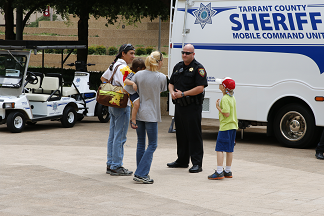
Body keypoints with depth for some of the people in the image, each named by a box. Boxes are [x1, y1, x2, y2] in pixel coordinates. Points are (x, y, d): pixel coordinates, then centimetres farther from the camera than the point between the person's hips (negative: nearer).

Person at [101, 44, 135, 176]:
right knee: (120, 137, -6)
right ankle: (116, 167, -3)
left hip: (113, 104, 10)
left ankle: (110, 165, 19)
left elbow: (103, 78, 27)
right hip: (122, 105, -10)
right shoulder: (123, 68, -17)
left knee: (113, 136, 13)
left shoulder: (114, 65, 14)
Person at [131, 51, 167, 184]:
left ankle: (141, 173, 19)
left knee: (140, 143, 15)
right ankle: (140, 174, -7)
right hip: (151, 114, -4)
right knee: (152, 145, 3)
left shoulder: (138, 75, -2)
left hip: (138, 113, 5)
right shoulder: (161, 77, -10)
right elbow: (161, 90, 4)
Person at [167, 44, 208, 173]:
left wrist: (183, 94, -18)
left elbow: (200, 88, -17)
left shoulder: (198, 68, -8)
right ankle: (182, 161, 25)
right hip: (179, 105, 8)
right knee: (181, 134, 14)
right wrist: (172, 92, -3)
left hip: (193, 107, -8)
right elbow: (171, 83, 19)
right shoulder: (178, 67, 15)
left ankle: (197, 163, -5)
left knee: (194, 135, -7)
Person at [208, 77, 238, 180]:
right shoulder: (232, 98, 13)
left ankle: (219, 172, -13)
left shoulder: (225, 99, -17)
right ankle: (228, 171, 20)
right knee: (229, 150, 13)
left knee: (219, 149, -9)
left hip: (225, 127, -10)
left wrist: (218, 107, -14)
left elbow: (226, 114, -24)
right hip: (233, 126, 10)